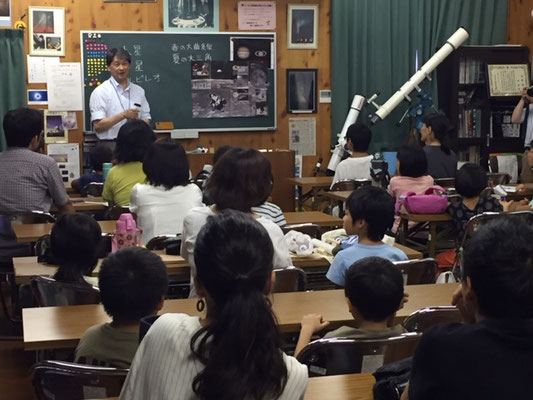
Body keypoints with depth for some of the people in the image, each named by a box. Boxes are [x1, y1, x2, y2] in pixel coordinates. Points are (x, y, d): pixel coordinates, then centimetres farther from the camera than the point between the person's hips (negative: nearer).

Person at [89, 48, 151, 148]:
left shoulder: (139, 91, 14)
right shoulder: (101, 92, -1)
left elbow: (146, 119, 15)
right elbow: (98, 126, -9)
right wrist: (123, 115, -19)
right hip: (111, 146, -4)